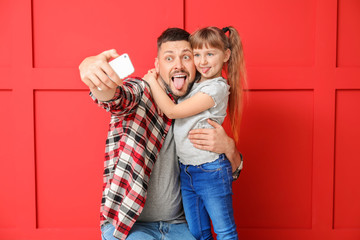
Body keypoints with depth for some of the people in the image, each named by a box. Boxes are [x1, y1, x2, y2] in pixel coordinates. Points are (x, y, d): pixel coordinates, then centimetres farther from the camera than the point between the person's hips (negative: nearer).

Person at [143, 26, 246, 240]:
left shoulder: (217, 87, -16)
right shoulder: (194, 84, 9)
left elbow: (172, 111, -16)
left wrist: (153, 80, -5)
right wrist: (159, 76, 1)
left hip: (211, 171, -7)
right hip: (186, 171, 8)